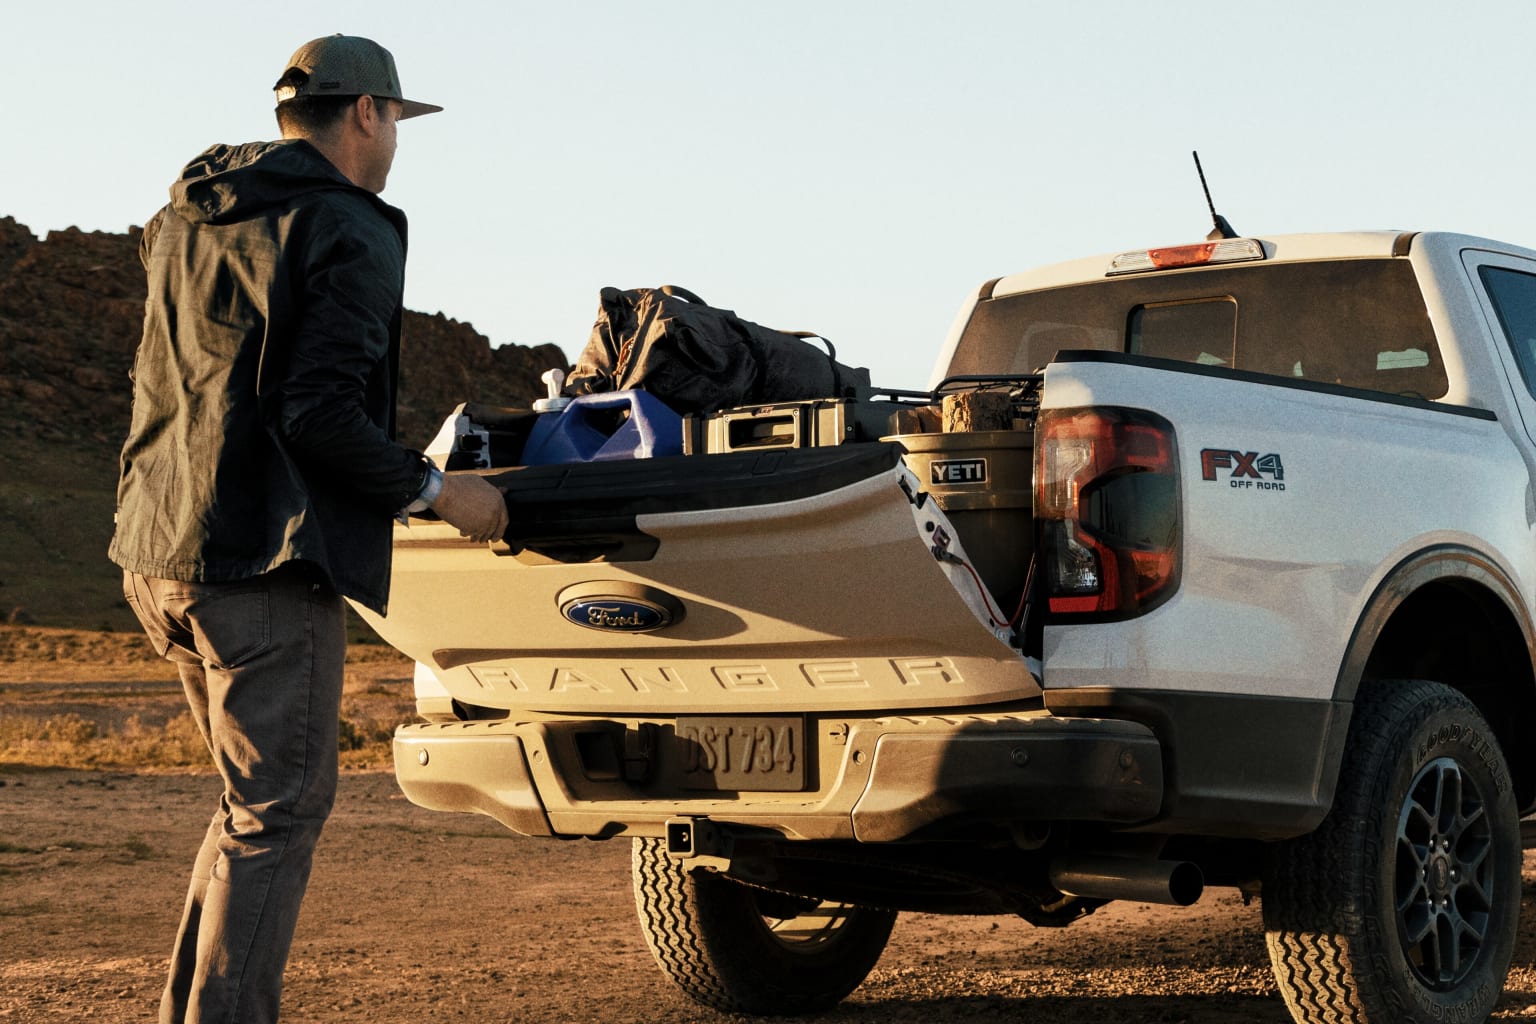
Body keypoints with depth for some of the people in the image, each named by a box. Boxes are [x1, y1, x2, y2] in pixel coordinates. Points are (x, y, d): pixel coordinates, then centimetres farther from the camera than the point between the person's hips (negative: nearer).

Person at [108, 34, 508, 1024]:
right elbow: (320, 414, -19)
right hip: (266, 559, -9)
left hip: (158, 551, 9)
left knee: (258, 794, 19)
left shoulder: (185, 220, 17)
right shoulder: (352, 231, -9)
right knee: (279, 809, -3)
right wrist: (435, 489, -7)